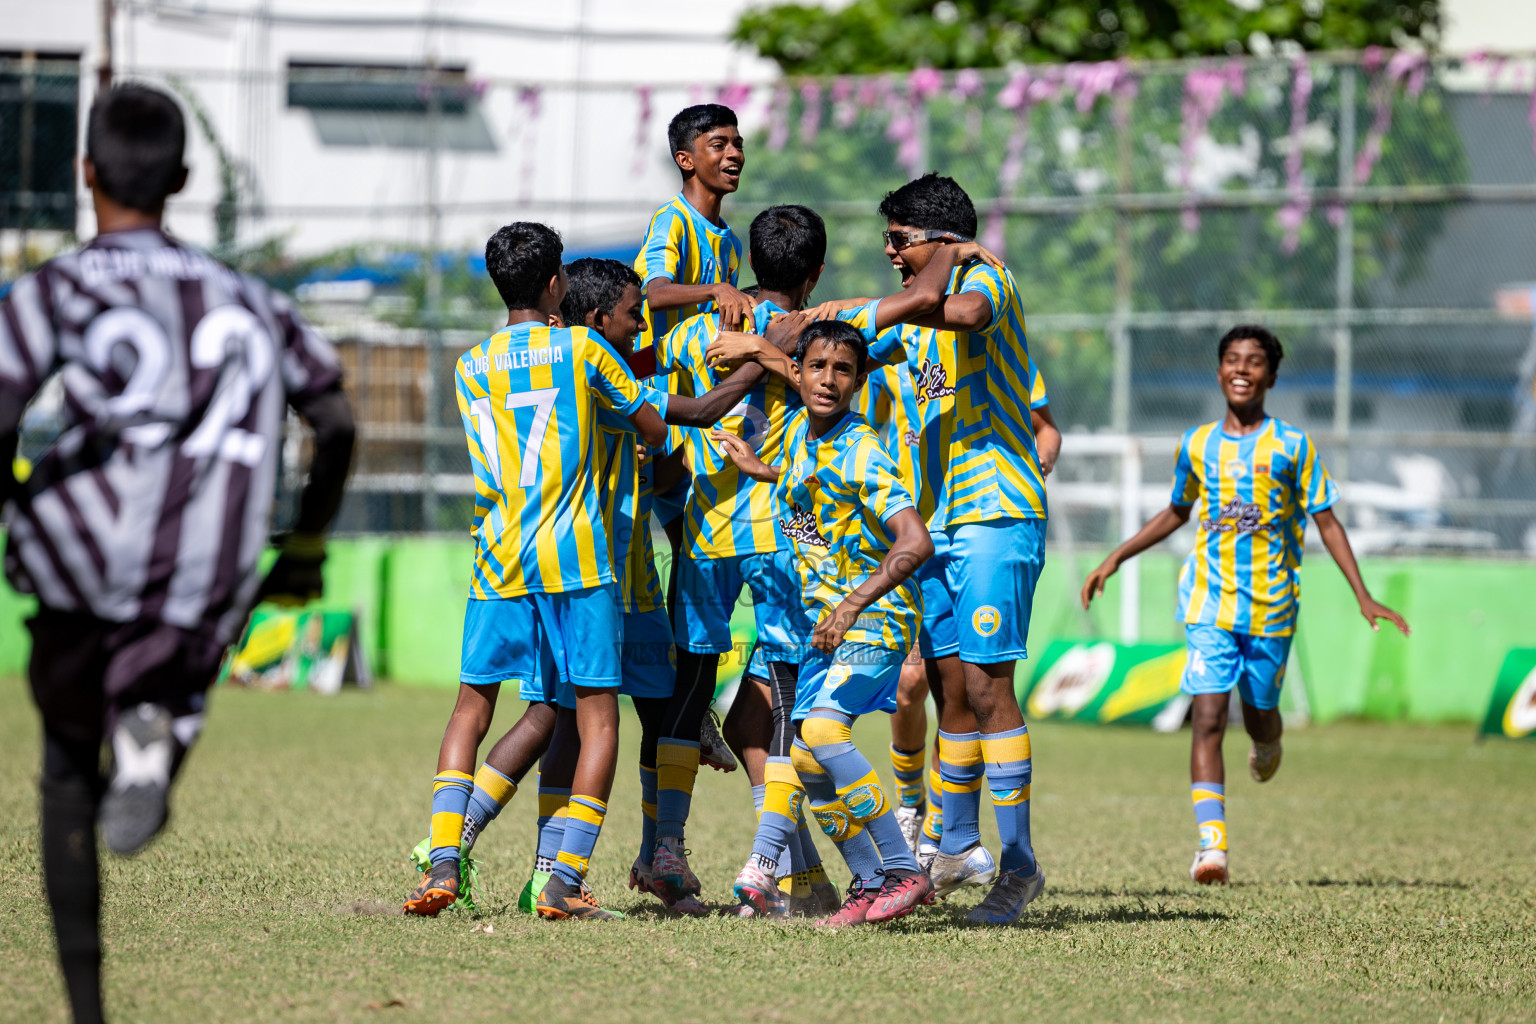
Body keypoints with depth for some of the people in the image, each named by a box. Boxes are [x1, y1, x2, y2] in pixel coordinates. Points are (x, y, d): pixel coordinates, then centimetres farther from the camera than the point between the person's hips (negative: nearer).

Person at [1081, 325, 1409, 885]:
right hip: (1210, 603, 1)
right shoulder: (1197, 445, 7)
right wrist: (1115, 559, 19)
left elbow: (1326, 522, 1)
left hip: (1272, 604, -1)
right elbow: (1176, 513, 23)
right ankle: (1211, 843, -21)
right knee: (1207, 717, -14)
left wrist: (1363, 596, -6)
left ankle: (1268, 747, 52)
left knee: (1259, 712, 12)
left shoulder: (1293, 446, -1)